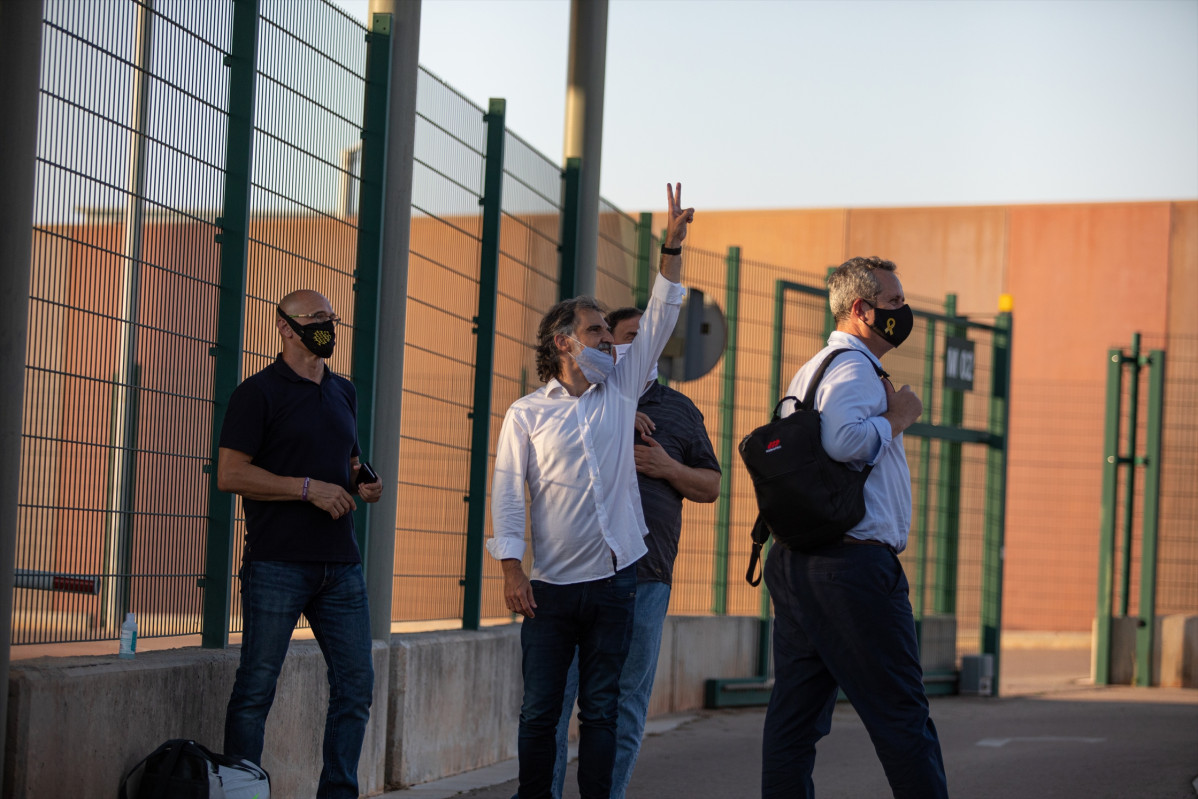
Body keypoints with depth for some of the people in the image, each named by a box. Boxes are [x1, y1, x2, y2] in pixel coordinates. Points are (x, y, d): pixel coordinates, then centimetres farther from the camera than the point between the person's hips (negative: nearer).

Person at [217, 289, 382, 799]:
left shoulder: (343, 393, 17)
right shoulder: (259, 392, -3)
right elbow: (230, 474, -10)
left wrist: (364, 485, 7)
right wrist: (309, 488, -15)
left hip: (340, 563, 6)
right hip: (277, 562, -6)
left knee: (356, 685, 5)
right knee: (256, 688, -3)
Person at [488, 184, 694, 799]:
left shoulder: (621, 391, 11)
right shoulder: (526, 414, 2)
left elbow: (658, 320, 5)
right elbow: (507, 495, -2)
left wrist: (672, 246, -4)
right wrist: (511, 570, -12)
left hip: (614, 581, 3)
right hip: (551, 587, -2)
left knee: (601, 710, 5)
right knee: (540, 710, 2)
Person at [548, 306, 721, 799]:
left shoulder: (680, 410, 17)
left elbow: (711, 486, 17)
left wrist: (669, 468, -4)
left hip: (646, 578, 2)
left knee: (627, 705, 3)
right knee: (554, 694, -4)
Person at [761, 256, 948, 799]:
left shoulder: (808, 371, 23)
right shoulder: (853, 367, -9)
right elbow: (843, 440, -26)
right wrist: (898, 416, -10)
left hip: (795, 563, 10)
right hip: (853, 561, -10)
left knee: (794, 716, 6)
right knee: (902, 716, -6)